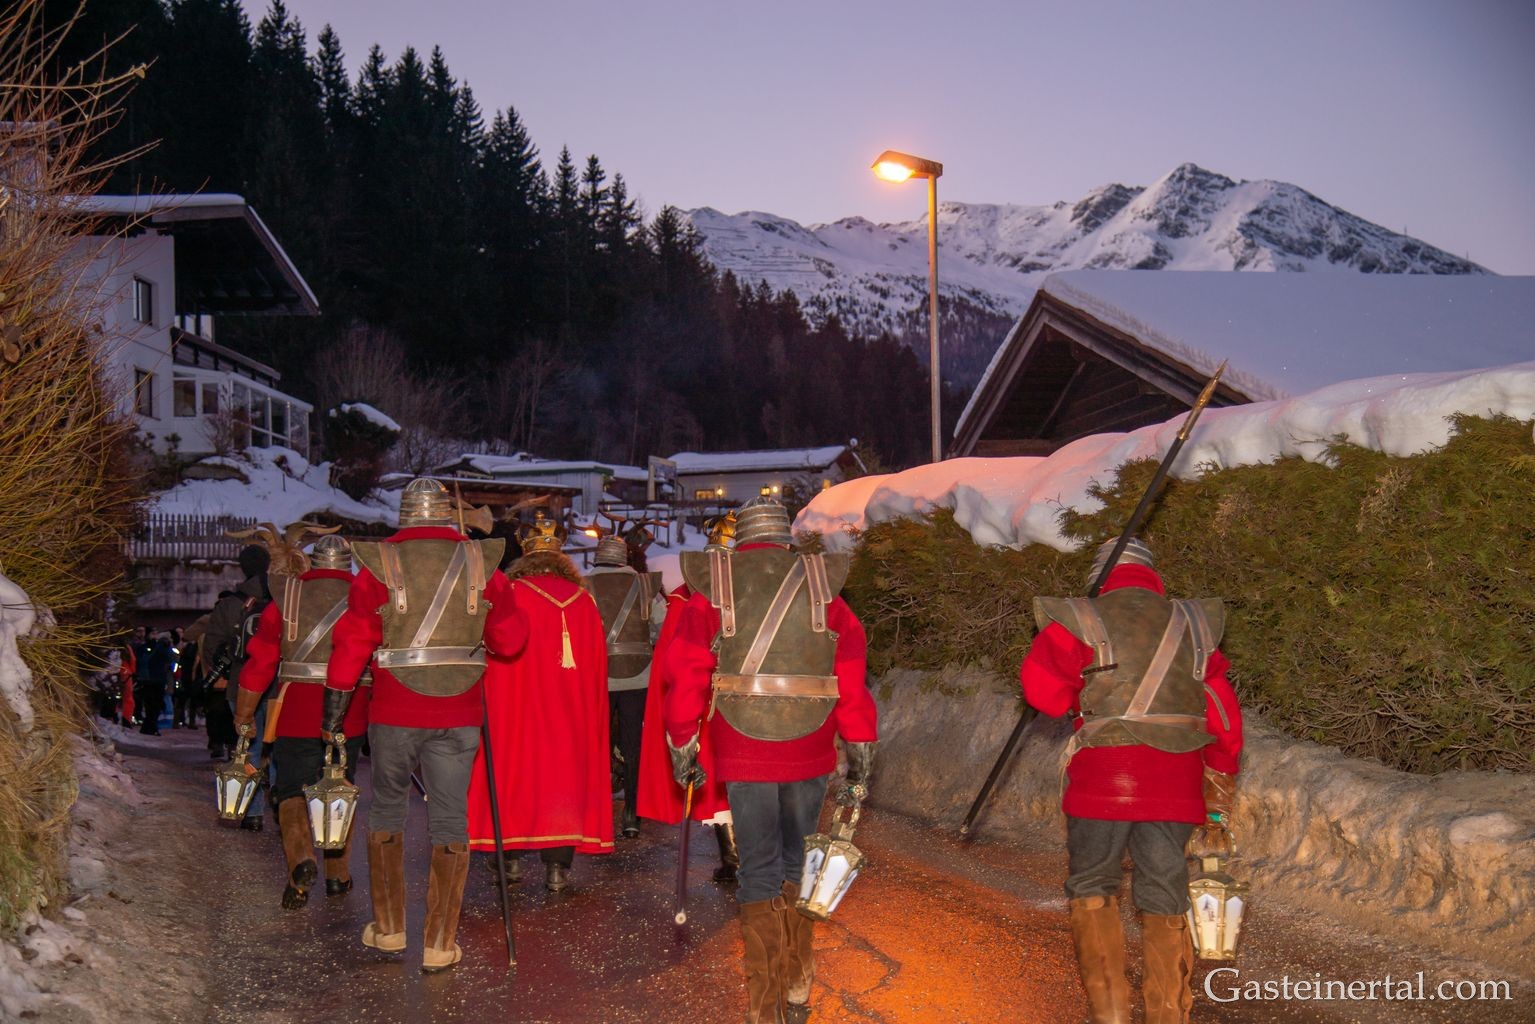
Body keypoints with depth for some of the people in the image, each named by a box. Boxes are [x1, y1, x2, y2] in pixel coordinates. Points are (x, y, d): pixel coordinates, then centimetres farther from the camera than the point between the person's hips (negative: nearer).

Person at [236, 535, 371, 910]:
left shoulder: (286, 598, 1)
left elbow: (259, 662, 0)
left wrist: (243, 713, 9)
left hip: (297, 714, -1)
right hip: (349, 718, 2)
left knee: (291, 790, 5)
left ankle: (300, 857, -20)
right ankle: (338, 874, 21)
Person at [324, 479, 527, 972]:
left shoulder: (379, 565, -2)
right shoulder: (480, 563, 2)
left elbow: (350, 645, -2)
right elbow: (511, 639, 3)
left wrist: (332, 713, 7)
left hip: (394, 713, -1)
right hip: (459, 715, 1)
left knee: (386, 808, 16)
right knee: (450, 820, 6)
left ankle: (388, 928, 22)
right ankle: (439, 944, 7)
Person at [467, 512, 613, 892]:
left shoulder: (511, 595, -6)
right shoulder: (584, 602, 4)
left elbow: (497, 652, -6)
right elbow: (598, 665, 8)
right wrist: (589, 711, 16)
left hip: (518, 705, -2)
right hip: (570, 712, 2)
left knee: (515, 773, 9)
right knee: (564, 774, 5)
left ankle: (512, 856, 14)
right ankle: (557, 866, 2)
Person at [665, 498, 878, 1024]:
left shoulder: (712, 590, 2)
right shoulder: (823, 587, 3)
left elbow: (686, 677, -1)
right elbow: (852, 678, 0)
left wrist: (681, 749, 7)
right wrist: (860, 756, 5)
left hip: (744, 753, -1)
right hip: (810, 751, 1)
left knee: (759, 867, 7)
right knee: (798, 861, 18)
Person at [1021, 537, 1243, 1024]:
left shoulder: (1080, 621, 1)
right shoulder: (1193, 623, 11)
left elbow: (1040, 687, -6)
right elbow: (1223, 712, 13)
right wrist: (1220, 781, 21)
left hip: (1103, 774, -3)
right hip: (1175, 780, 3)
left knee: (1092, 886, 9)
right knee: (1165, 894, 10)